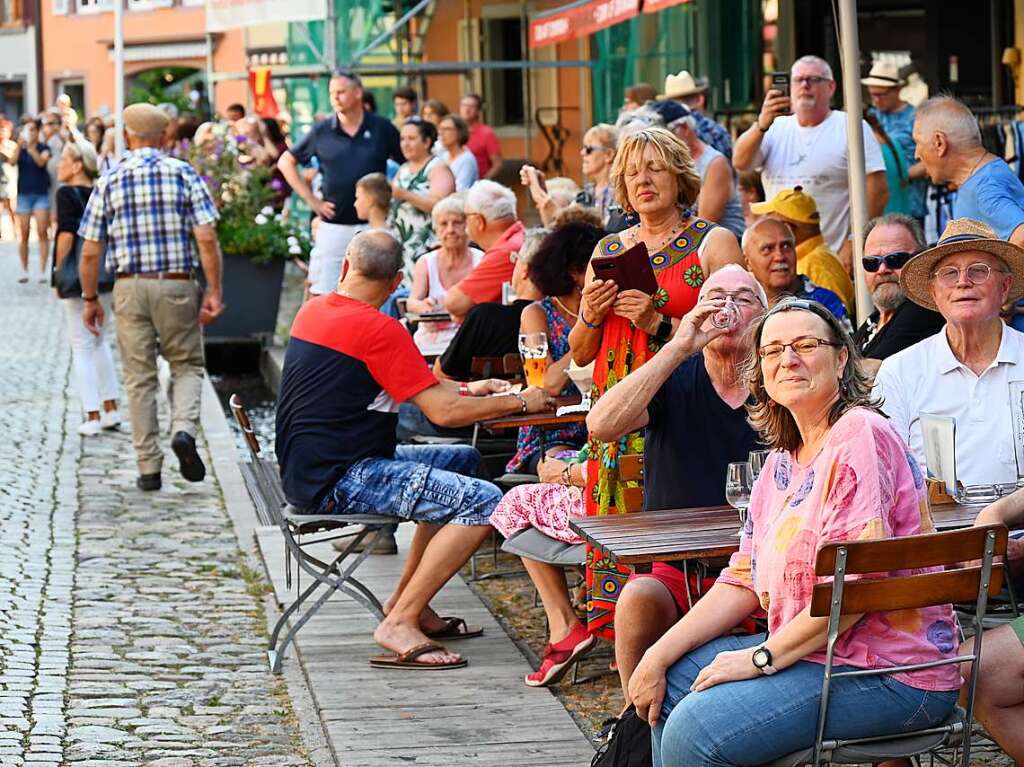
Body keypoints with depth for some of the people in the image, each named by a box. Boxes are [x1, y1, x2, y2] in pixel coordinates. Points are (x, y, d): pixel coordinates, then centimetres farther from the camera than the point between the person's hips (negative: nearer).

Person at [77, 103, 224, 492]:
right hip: (176, 285, -1)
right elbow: (206, 238, -9)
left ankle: (148, 467, 8)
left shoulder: (109, 182, 2)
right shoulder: (184, 174, -1)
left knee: (139, 377, 8)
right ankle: (184, 428, -12)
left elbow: (90, 251, 1)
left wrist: (90, 299, 13)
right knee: (187, 365, 15)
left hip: (130, 287, 1)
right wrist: (214, 292, -3)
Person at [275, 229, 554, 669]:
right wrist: (520, 403, -3)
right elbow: (444, 412, -17)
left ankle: (405, 599, 19)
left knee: (463, 462, 23)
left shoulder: (314, 311, 12)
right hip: (339, 482, -10)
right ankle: (400, 622, -15)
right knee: (483, 502, -17)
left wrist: (467, 389, 23)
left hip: (307, 469, 10)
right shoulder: (377, 329, -16)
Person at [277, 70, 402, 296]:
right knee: (322, 295, -3)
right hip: (334, 225, 0)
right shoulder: (322, 131, 3)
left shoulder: (381, 128, 2)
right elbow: (286, 162, 11)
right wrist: (311, 199, 4)